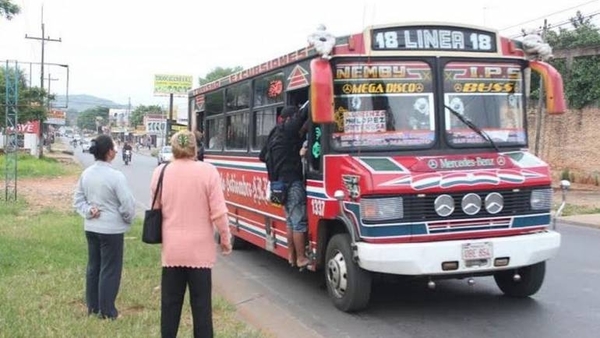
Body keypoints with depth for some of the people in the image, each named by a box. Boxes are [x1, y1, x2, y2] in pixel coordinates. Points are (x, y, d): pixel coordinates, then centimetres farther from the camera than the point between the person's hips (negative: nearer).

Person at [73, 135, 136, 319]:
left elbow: (78, 199, 8)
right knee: (110, 269, 4)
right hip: (111, 229, -7)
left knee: (93, 266, 17)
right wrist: (128, 219, 0)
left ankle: (92, 306, 26)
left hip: (91, 227, 7)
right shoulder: (115, 176, -20)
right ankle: (106, 310, 10)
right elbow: (127, 204, -17)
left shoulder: (86, 173, 2)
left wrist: (88, 211, -2)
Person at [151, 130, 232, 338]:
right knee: (201, 304, 5)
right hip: (199, 249, -3)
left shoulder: (160, 172, -1)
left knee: (170, 303, 12)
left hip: (171, 249, 3)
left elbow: (156, 209, 10)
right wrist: (225, 239, 3)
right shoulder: (208, 171, -11)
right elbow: (218, 212, -11)